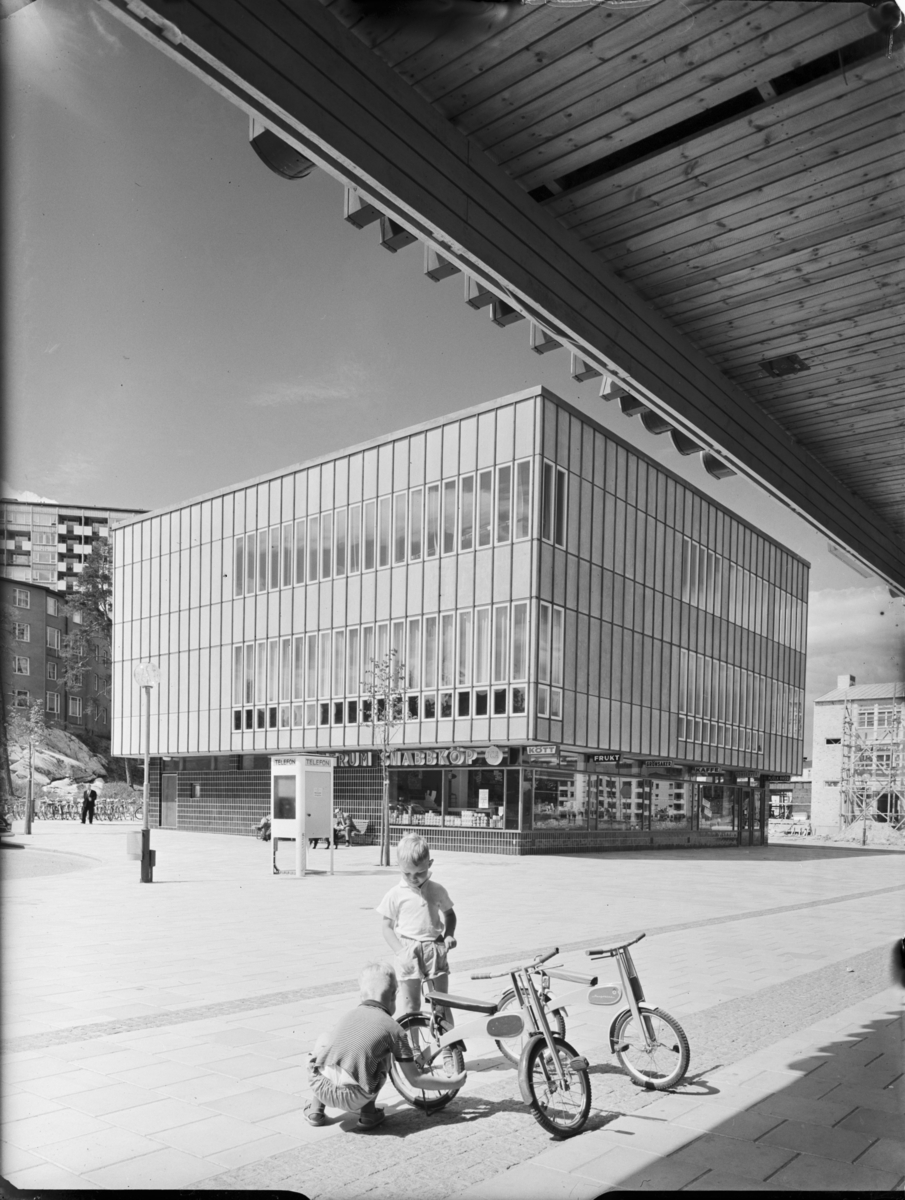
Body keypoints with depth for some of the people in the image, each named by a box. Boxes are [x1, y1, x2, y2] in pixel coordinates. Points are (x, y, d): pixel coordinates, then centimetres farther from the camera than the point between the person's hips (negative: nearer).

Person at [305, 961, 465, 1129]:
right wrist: (452, 1083, 23)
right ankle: (368, 1113, 18)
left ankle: (315, 1109, 28)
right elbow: (415, 1080, 10)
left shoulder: (348, 1015, 18)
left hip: (318, 1086, 3)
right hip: (353, 1099, -2)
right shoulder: (394, 1029, 6)